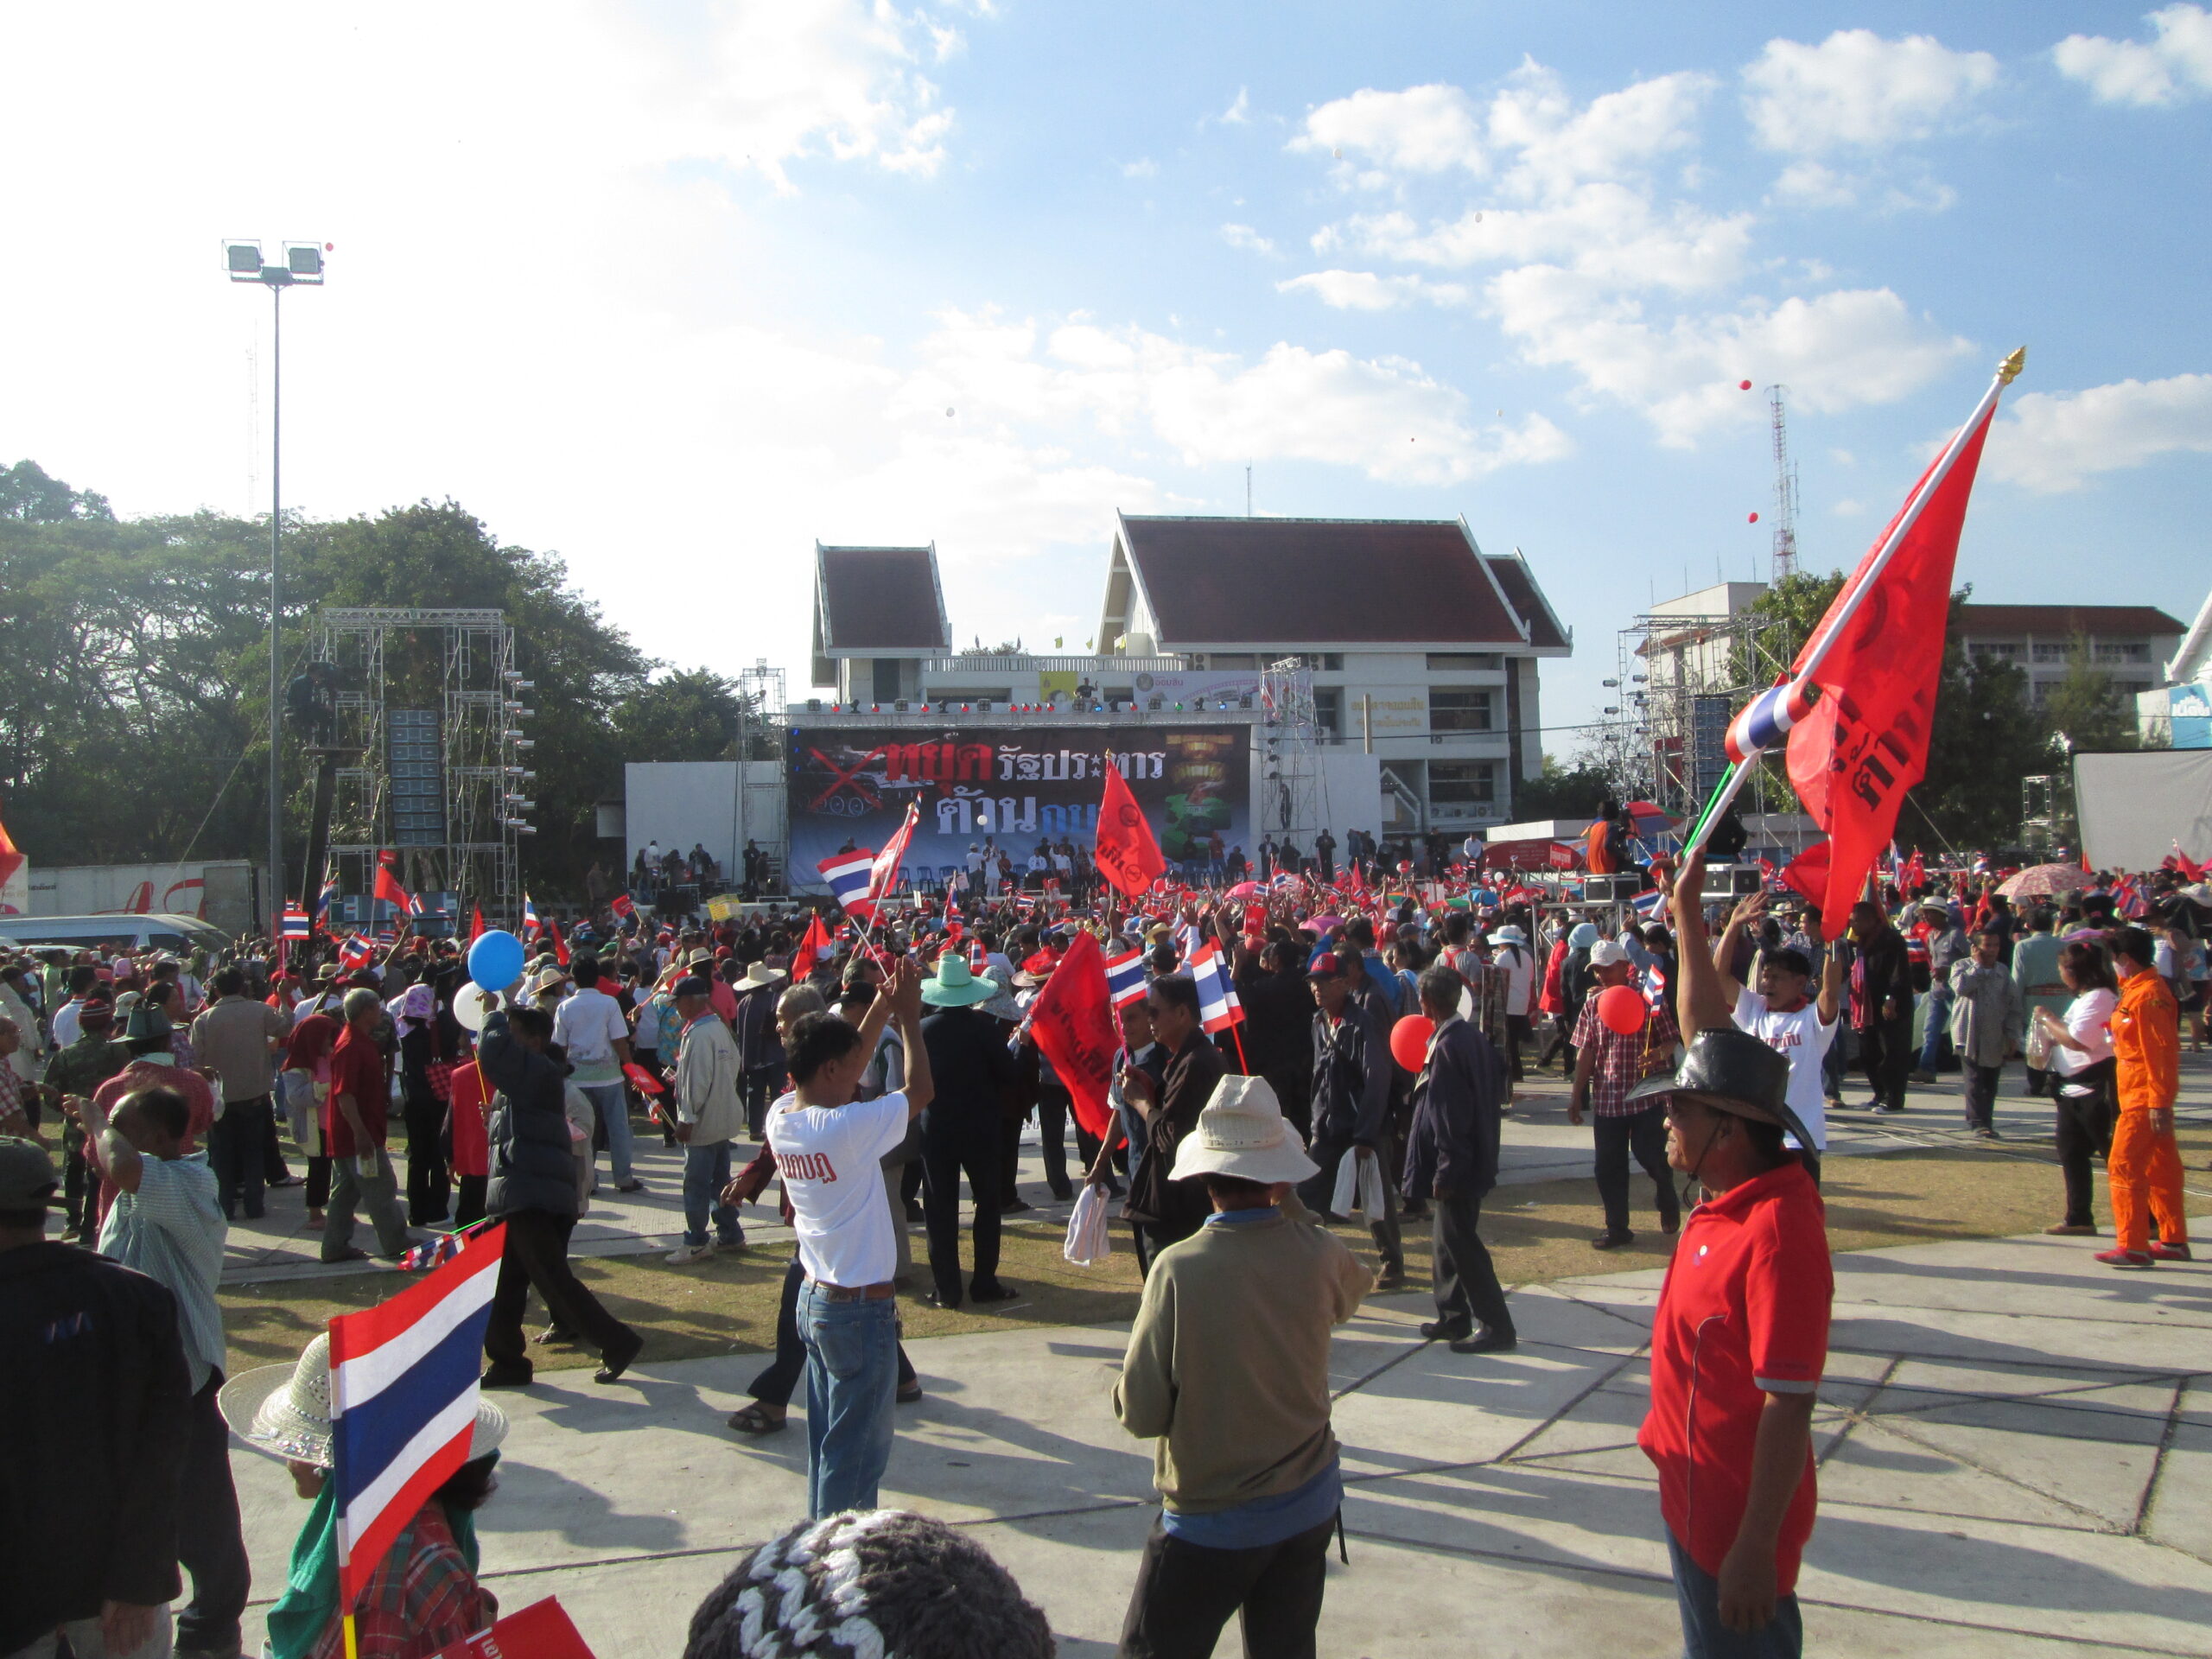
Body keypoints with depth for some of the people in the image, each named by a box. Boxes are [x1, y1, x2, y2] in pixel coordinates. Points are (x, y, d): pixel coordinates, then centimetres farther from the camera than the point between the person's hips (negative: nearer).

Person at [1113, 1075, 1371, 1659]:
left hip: (1210, 1523, -4)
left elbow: (1140, 1414, -18)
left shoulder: (1179, 1269, -24)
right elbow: (1352, 1290, 14)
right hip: (1311, 1504, 4)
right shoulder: (1318, 1252, -12)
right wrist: (1290, 1205, 16)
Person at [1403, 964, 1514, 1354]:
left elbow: (1450, 1116, -22)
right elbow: (1496, 1089, 17)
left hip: (1457, 1165, -10)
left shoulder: (1447, 1046, -21)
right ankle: (1454, 1318, 27)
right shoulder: (1474, 1038, 7)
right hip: (1476, 1158, 10)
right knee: (1446, 1240, 18)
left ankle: (1497, 1327, 4)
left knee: (1460, 1243, -2)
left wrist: (1445, 1172, -18)